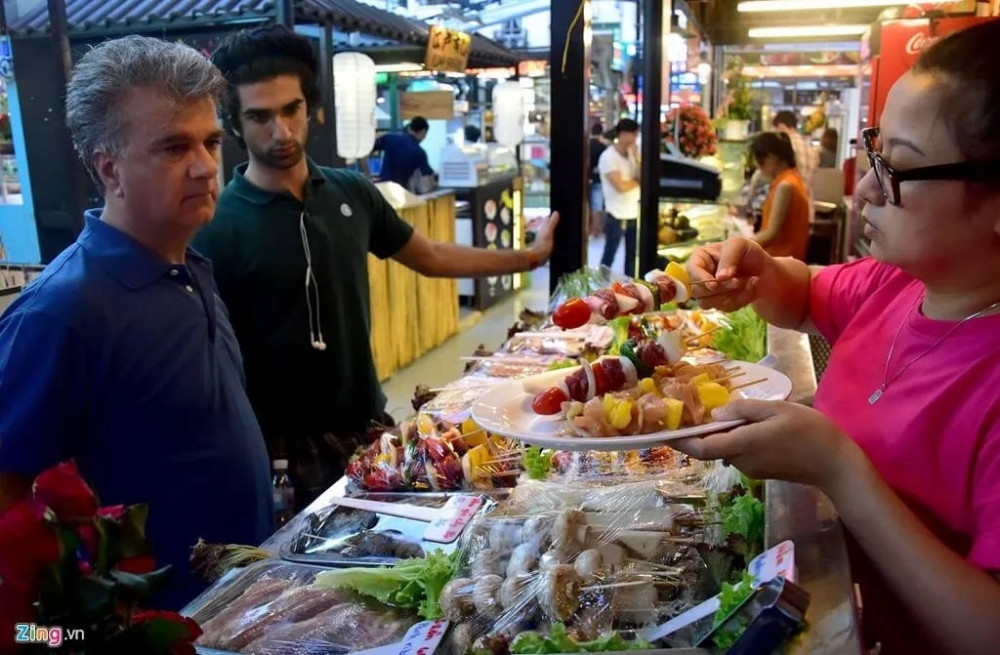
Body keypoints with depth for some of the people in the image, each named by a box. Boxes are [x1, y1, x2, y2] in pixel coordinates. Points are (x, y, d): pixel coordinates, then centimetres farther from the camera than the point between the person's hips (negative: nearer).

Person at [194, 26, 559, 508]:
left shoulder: (351, 193, 0)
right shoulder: (220, 225, -15)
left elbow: (429, 257, 13)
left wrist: (528, 257, 14)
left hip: (369, 424, 5)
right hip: (286, 448, -4)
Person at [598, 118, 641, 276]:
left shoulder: (632, 154, 8)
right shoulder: (608, 157, -13)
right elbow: (621, 186, -21)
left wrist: (636, 158, -10)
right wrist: (637, 180, -4)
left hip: (634, 214, 7)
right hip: (616, 216, -7)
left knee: (632, 255, 13)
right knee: (609, 257, 5)